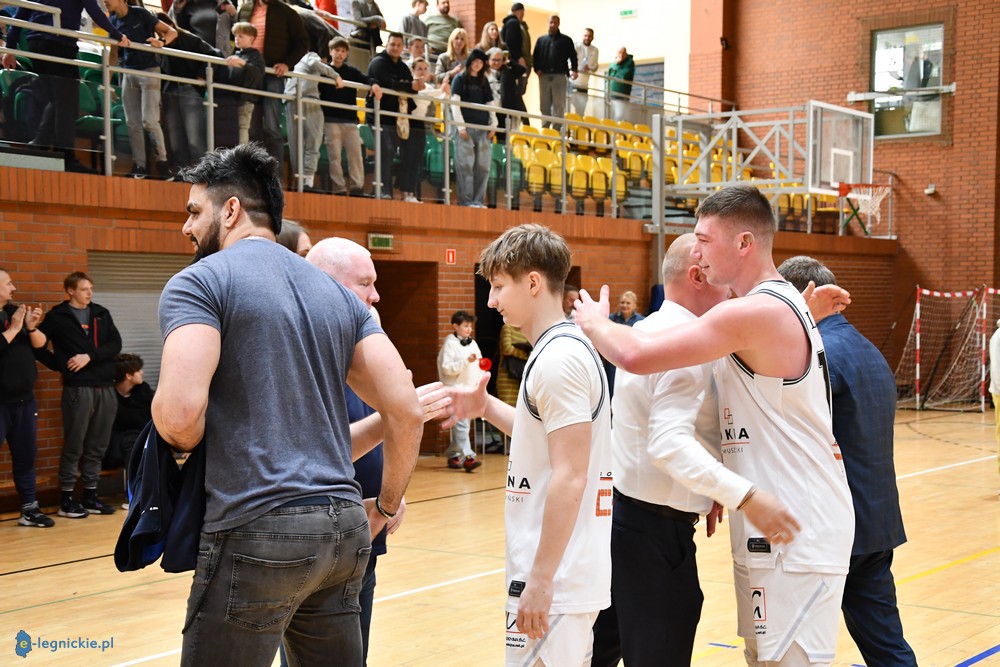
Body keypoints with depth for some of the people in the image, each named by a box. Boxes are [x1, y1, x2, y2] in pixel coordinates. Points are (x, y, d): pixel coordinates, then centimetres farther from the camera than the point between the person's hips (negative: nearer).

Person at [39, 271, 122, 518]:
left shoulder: (102, 314, 12)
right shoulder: (57, 317, 1)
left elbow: (115, 344, 3)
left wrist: (90, 356, -11)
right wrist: (60, 364, -8)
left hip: (105, 387, 5)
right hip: (77, 388, -4)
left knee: (97, 446, 8)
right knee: (73, 445, -2)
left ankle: (90, 496, 17)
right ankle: (66, 499, 6)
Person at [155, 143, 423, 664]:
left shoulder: (200, 282, -3)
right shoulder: (337, 294, 15)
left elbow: (180, 414, -18)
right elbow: (406, 411, 7)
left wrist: (183, 446, 5)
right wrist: (387, 506, 19)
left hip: (258, 534, -6)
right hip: (344, 527, 6)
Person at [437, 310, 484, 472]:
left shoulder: (473, 344, 14)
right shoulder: (450, 343, -6)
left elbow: (479, 367, 17)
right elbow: (446, 367, -14)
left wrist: (480, 382, 2)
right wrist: (466, 361, -21)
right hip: (455, 388, -7)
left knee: (459, 424, 13)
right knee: (461, 424, -15)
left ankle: (452, 456, 22)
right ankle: (468, 457, -22)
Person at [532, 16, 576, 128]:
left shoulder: (566, 40, 7)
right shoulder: (541, 40, 13)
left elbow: (573, 56, 5)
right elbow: (535, 56, 11)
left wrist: (573, 70, -9)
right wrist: (537, 69, -3)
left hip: (559, 76, -2)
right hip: (544, 76, 2)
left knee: (559, 106, -5)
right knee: (544, 105, 5)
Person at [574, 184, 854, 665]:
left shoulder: (756, 313, -19)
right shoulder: (780, 303, 15)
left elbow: (636, 356, -24)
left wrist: (593, 322, -3)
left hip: (794, 534, -10)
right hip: (776, 529, 10)